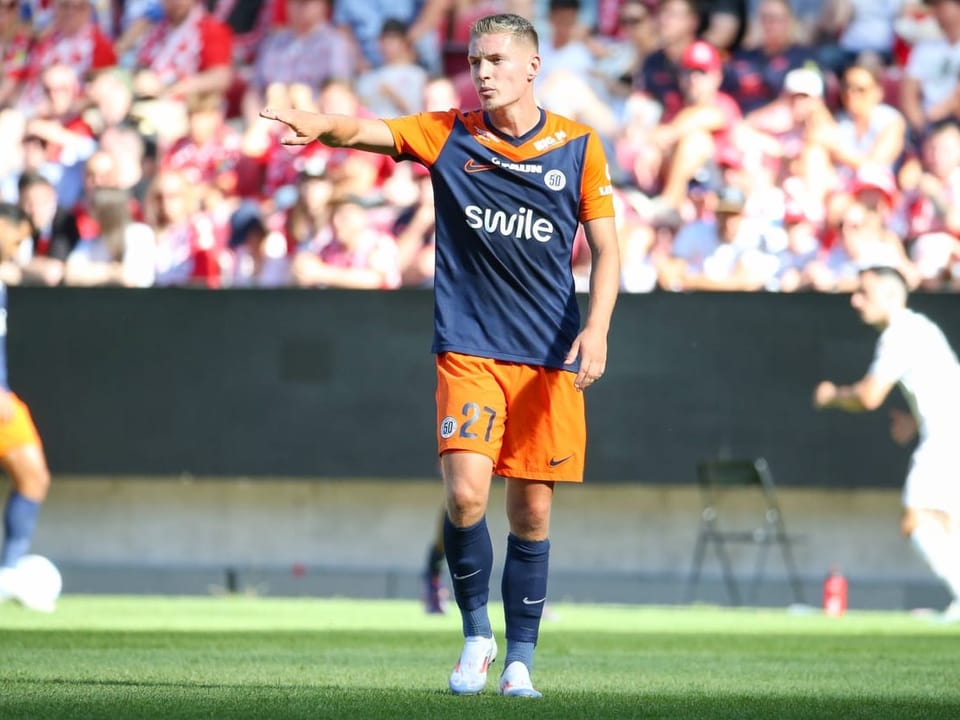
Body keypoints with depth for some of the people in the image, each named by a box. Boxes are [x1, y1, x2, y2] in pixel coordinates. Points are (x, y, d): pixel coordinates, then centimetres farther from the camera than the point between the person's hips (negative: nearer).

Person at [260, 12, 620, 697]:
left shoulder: (578, 145, 3)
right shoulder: (449, 134, 2)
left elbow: (606, 248, 5)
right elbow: (364, 131, -11)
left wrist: (596, 329, -9)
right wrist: (320, 123, -33)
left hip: (550, 355, 1)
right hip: (468, 349, -1)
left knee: (532, 511, 3)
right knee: (465, 494, -16)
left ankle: (520, 659, 16)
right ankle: (476, 635, 6)